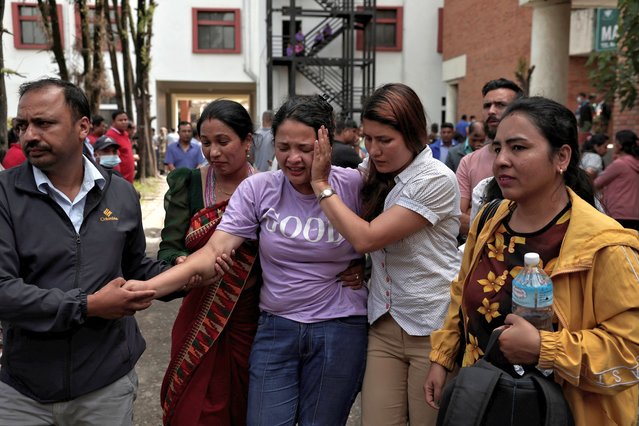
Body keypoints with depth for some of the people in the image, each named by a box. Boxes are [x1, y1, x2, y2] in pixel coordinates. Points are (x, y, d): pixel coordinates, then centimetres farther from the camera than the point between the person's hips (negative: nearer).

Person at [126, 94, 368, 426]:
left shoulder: (353, 186, -9)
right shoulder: (258, 188, -7)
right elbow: (213, 252, -15)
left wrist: (363, 268, -8)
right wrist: (148, 287, -27)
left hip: (340, 331, -1)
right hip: (275, 328, 1)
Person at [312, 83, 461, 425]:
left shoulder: (436, 180, -17)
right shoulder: (377, 175, 6)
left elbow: (366, 238, -21)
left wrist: (321, 184, -13)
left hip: (432, 328, -6)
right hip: (384, 324, 6)